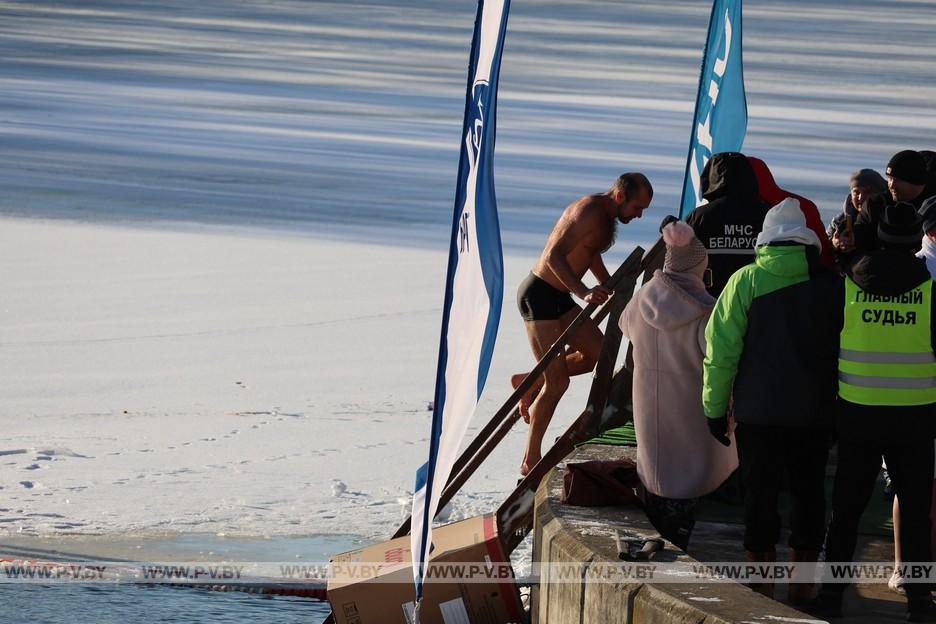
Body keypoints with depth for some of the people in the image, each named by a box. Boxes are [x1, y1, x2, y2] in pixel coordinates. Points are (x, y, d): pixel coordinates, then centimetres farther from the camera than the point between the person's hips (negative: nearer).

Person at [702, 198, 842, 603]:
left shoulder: (746, 281, -7)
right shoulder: (831, 284, -1)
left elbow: (720, 350, -7)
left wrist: (714, 408, 1)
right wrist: (840, 409, 17)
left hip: (758, 413, -2)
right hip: (815, 413, 2)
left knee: (760, 495, 6)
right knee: (809, 494, 12)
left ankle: (762, 586, 8)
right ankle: (803, 582, 15)